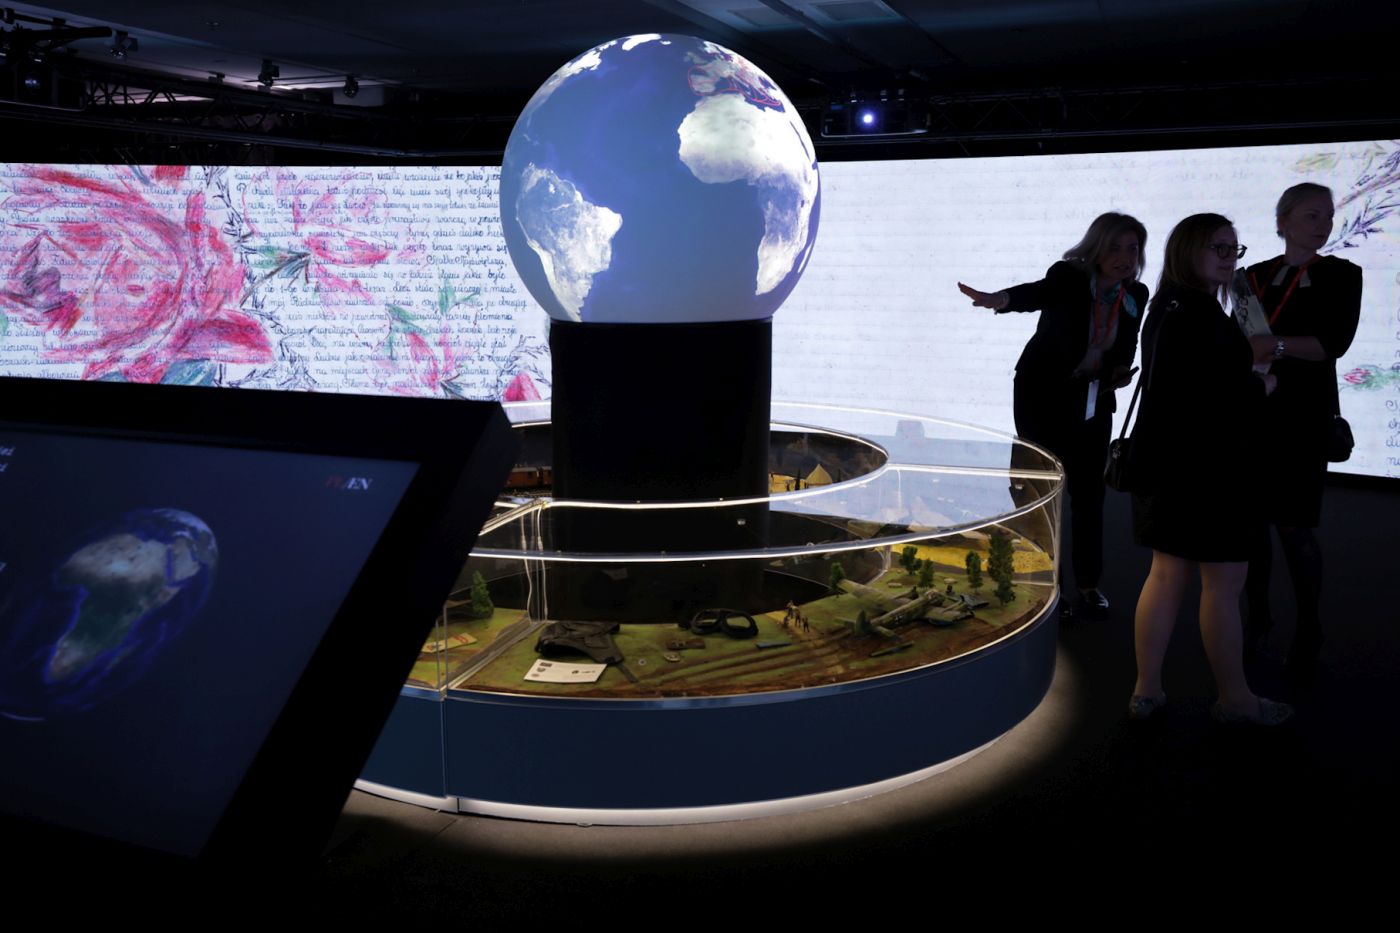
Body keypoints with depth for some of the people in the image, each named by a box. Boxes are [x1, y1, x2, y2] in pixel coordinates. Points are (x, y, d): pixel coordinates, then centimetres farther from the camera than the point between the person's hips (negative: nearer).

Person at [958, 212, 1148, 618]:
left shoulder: (1136, 295, -3)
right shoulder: (1069, 277, -18)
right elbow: (1040, 292, -41)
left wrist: (1122, 369, -9)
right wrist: (1002, 299, -63)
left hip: (1093, 401, 4)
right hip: (1043, 396, -4)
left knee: (1089, 493, 6)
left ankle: (1088, 583, 20)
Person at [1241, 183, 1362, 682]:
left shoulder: (1341, 275, 2)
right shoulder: (1255, 276, 10)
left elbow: (1334, 343, -12)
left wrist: (1277, 345, -25)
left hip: (1301, 415, -3)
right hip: (1251, 410, 3)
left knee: (1293, 525, -4)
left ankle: (1308, 629, 12)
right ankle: (1257, 614, 20)